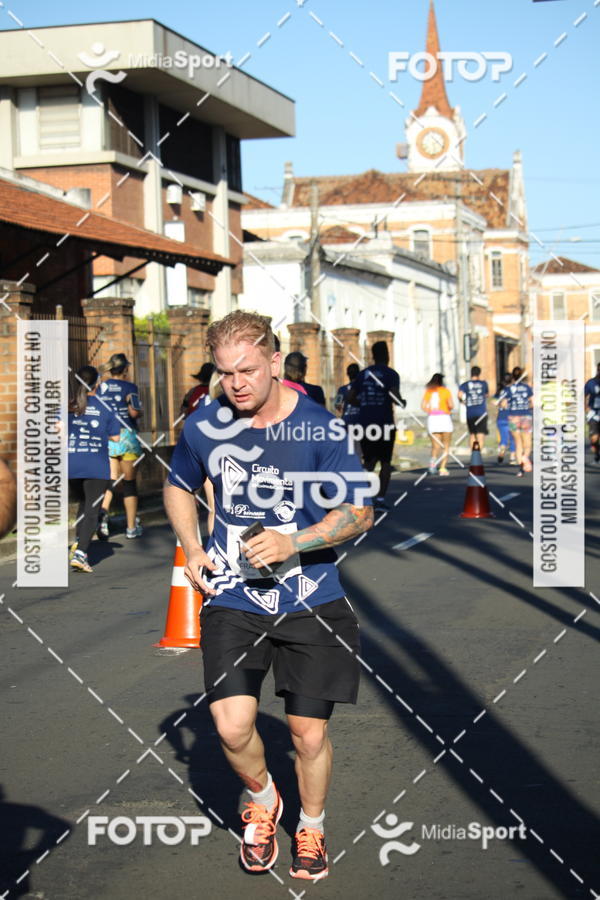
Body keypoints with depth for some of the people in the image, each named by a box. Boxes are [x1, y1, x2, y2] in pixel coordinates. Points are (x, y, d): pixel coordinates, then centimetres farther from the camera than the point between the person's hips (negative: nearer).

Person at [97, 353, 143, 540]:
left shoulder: (102, 387, 6)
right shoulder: (129, 386, -7)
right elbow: (134, 412, -16)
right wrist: (139, 412, 4)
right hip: (125, 435, -3)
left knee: (109, 479, 7)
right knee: (129, 481, 7)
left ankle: (103, 510, -23)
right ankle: (132, 527, 13)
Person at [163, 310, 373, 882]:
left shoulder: (318, 427, -11)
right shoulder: (203, 426, -2)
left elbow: (360, 512, -6)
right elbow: (178, 487, 18)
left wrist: (291, 543, -20)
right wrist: (191, 549, 2)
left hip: (310, 603, -1)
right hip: (233, 599, 2)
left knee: (309, 732, 3)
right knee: (231, 727, -11)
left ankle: (311, 827, 33)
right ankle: (262, 800, 23)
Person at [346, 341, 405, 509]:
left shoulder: (363, 374, 9)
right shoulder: (391, 374, -4)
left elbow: (349, 398, 7)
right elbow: (394, 396, -17)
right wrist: (401, 403, 5)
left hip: (365, 423, 4)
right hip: (384, 423, -4)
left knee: (369, 460, 14)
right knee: (385, 461, 8)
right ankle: (380, 498, 0)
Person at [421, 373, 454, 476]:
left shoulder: (428, 392, 7)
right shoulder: (445, 391, 0)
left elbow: (423, 406, -1)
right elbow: (451, 406, -7)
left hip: (432, 418, 2)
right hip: (444, 417, -2)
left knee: (435, 446, 7)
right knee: (446, 446, 8)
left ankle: (433, 459, -24)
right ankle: (443, 468, -1)